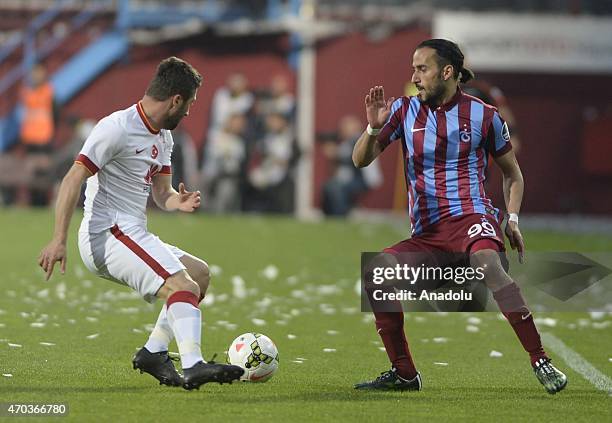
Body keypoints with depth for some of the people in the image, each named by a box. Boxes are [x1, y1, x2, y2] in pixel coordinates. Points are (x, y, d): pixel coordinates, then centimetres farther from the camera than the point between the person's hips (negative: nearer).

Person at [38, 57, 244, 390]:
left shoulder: (163, 137, 17)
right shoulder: (117, 128, -13)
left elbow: (161, 192, 23)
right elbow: (73, 179, -17)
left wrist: (179, 202, -3)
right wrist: (59, 240, -23)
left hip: (133, 237, 10)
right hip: (108, 235, -10)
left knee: (199, 272, 18)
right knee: (183, 286, -25)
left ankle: (154, 351, 11)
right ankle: (193, 367, -40)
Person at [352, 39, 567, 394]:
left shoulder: (484, 115, 3)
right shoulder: (405, 110, 9)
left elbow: (512, 172, 15)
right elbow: (361, 160, 7)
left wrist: (513, 219, 1)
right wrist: (374, 128, -12)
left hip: (472, 216, -4)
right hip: (427, 234, 4)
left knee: (487, 264, -37)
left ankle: (541, 362, -34)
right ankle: (404, 374, -1)